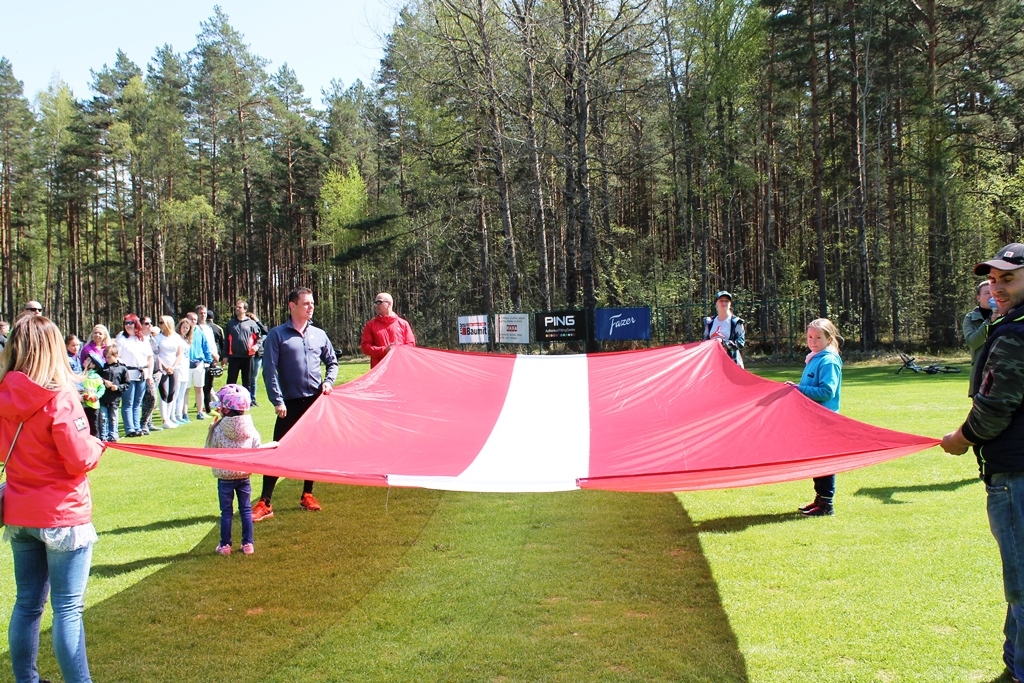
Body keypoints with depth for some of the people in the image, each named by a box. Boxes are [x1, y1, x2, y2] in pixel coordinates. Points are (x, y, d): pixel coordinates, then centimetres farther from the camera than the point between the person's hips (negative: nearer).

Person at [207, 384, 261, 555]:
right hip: (244, 477, 2)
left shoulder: (218, 430, -15)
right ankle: (248, 543, 17)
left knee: (226, 512, 9)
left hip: (224, 478, -2)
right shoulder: (250, 429, -7)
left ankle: (225, 545, 16)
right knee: (246, 510, 13)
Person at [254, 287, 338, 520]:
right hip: (290, 404, -4)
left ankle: (307, 495, 24)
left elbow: (332, 362, 20)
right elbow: (269, 370, -7)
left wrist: (328, 381, 1)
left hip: (316, 401, 4)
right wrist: (277, 400, -14)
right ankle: (265, 503, 0)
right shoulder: (277, 335, -3)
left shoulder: (319, 334, 8)